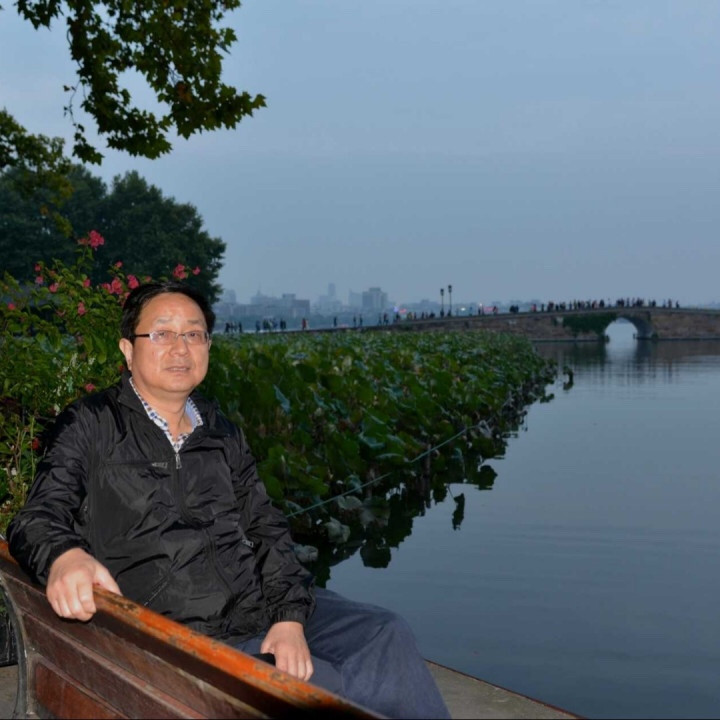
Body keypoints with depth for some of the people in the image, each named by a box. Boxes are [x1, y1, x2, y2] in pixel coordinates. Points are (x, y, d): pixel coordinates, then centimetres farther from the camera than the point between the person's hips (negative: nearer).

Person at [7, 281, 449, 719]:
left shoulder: (224, 435, 14)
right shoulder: (90, 426, 0)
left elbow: (266, 529, 11)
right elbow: (40, 516, -9)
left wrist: (290, 617, -6)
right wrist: (64, 556, -34)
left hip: (262, 606, 6)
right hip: (181, 635, -5)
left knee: (387, 634, -8)